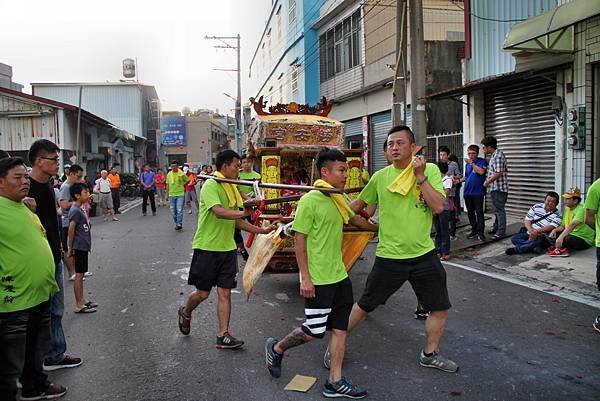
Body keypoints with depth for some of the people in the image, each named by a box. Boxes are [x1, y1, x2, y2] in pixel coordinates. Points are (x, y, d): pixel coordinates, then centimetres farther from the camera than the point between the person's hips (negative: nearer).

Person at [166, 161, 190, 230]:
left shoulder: (181, 174, -5)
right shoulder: (169, 174, 4)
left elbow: (187, 180, 13)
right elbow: (167, 185, 11)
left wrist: (182, 184, 5)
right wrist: (167, 194, 10)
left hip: (180, 194, -3)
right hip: (171, 195, 3)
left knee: (179, 210, -12)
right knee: (173, 211, 8)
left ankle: (179, 224, -7)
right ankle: (176, 223, 22)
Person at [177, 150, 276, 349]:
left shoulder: (232, 188, 10)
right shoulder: (211, 185, -14)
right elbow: (218, 212, -31)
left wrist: (261, 231, 10)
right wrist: (244, 213, -43)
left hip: (227, 248, 7)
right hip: (207, 248, -6)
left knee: (225, 292, 5)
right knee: (202, 292, 5)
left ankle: (223, 335, 11)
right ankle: (185, 313, 36)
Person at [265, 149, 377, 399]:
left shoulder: (339, 199, 8)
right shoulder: (310, 200, -15)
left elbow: (354, 220, 27)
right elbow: (299, 239, -16)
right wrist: (305, 278, -18)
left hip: (339, 275, 8)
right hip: (318, 279, -8)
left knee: (339, 329, 9)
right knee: (313, 332, 1)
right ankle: (276, 349, 26)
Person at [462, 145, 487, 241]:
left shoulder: (482, 161, -2)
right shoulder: (467, 163, 16)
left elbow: (481, 172, -20)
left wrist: (471, 163, -14)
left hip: (478, 192, -6)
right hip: (467, 192, 6)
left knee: (479, 212, -7)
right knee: (470, 212, 10)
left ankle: (481, 232, -4)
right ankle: (474, 230, 20)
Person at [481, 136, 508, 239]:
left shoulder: (498, 155, -17)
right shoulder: (494, 155, 15)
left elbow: (498, 173, -24)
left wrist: (487, 182, -15)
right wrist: (488, 181, 13)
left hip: (498, 188, -10)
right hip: (495, 188, 10)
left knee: (499, 210, -5)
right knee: (497, 209, 19)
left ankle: (501, 232, 0)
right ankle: (496, 228, 30)